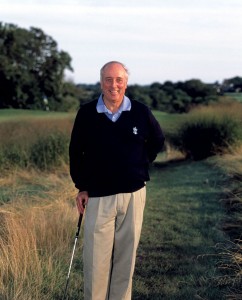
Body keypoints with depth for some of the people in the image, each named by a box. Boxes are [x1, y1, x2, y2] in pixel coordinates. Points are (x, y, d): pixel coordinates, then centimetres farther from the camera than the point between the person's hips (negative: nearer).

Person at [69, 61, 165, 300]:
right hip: (98, 197, -1)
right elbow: (76, 152, 7)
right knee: (95, 257, -1)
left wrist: (140, 166, 9)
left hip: (134, 195, 1)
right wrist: (81, 187, 5)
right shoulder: (86, 114, -3)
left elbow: (157, 141, 16)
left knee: (126, 255, 8)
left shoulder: (141, 112, -2)